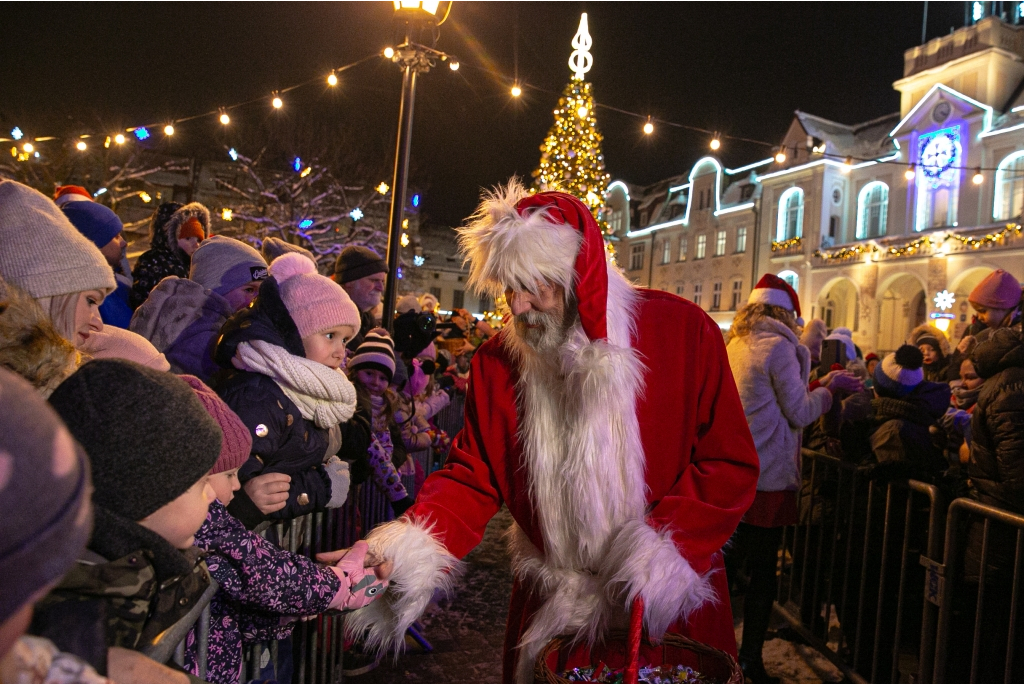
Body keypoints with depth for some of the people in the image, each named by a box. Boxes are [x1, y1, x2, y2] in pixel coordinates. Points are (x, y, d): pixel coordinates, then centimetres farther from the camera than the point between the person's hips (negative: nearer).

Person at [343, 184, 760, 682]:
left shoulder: (682, 332, -14)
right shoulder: (498, 360, -5)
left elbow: (731, 465, -10)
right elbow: (473, 476, -4)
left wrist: (666, 546, -21)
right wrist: (414, 550, -21)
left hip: (667, 605, -1)